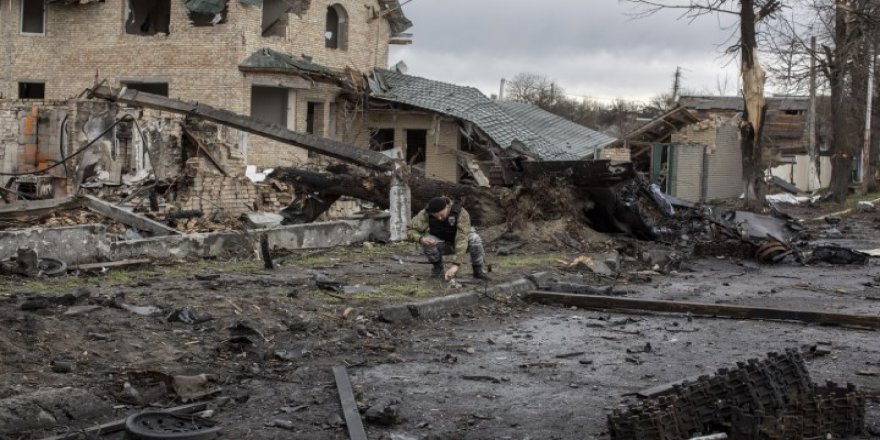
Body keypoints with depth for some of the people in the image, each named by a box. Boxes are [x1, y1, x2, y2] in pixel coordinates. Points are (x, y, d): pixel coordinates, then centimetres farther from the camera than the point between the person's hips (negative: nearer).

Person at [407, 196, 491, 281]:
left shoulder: (461, 213, -33)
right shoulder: (426, 214, -25)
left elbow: (462, 240, -41)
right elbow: (410, 231, -20)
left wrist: (455, 265, -50)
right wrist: (421, 238, -44)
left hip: (459, 245, -2)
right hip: (441, 245, 2)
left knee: (474, 239, -33)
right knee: (426, 241, -31)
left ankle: (478, 271, -12)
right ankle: (438, 268, -5)